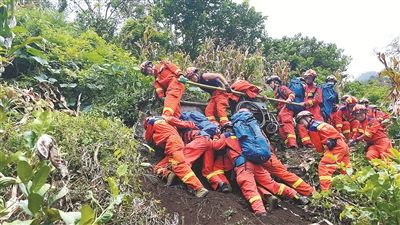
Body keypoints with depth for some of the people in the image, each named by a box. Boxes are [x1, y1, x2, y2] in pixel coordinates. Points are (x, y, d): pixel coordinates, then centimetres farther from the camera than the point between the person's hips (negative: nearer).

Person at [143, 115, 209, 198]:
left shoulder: (152, 121, 18)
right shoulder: (164, 120, 36)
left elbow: (148, 139, 24)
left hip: (172, 142, -9)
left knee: (179, 165, -27)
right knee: (157, 168, 7)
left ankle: (199, 189, -39)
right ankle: (168, 174, -24)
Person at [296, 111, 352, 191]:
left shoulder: (312, 127, -4)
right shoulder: (319, 123, 22)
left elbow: (317, 144, 1)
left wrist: (321, 152, 18)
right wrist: (325, 150, 26)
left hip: (336, 146, -10)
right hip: (343, 144, 10)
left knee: (323, 166, -12)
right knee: (345, 166, 24)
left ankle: (325, 190, -19)